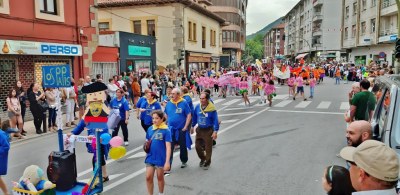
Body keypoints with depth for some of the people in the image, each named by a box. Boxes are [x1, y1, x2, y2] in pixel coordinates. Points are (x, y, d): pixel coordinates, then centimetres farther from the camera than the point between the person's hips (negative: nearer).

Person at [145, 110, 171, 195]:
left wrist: (167, 162, -20)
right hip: (150, 158, 4)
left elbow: (168, 147, -16)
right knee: (148, 177, 6)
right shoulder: (150, 129, 1)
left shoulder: (166, 130, -14)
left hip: (161, 159, -4)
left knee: (160, 177, 15)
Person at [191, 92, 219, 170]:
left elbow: (215, 120, -13)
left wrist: (215, 131, -17)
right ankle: (202, 159, 37)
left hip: (208, 130, -4)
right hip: (199, 129, 4)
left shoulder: (212, 109, -17)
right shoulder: (197, 107, -4)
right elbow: (195, 117, 10)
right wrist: (192, 126, 15)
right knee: (198, 146, 11)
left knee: (208, 148, 5)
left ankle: (207, 163, 23)